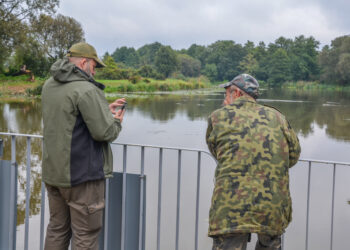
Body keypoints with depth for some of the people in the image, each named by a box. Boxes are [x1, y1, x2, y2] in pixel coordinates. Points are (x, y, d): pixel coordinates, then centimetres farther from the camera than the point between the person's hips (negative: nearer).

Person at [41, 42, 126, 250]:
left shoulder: (50, 86, 10)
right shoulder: (87, 90, -18)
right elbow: (105, 132, -19)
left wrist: (105, 110, 16)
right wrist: (116, 121, 2)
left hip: (53, 172, 8)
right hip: (82, 174, -8)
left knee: (57, 229, 18)